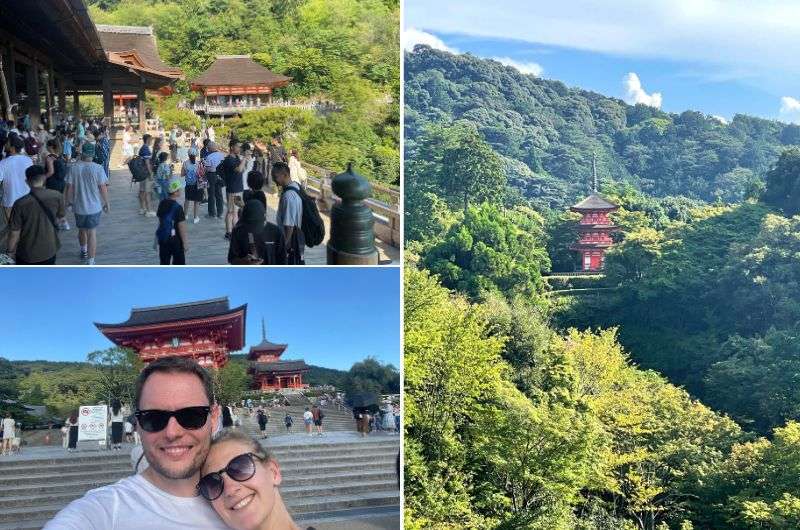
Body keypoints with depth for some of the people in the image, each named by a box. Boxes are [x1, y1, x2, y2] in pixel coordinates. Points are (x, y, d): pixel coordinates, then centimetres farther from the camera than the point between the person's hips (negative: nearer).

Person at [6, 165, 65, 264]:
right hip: (49, 250, 2)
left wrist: (11, 251, 3)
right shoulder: (57, 196, -14)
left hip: (27, 253, -2)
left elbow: (14, 232, -13)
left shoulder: (20, 204, -20)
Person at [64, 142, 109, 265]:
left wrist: (68, 201, 11)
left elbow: (69, 187, -4)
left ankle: (83, 251, 47)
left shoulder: (74, 168, -8)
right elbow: (103, 188, -12)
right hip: (94, 206, -2)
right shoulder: (98, 169, -14)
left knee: (81, 230, 24)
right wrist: (106, 203, 2)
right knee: (92, 233, 2)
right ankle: (90, 262, -2)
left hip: (79, 206, 3)